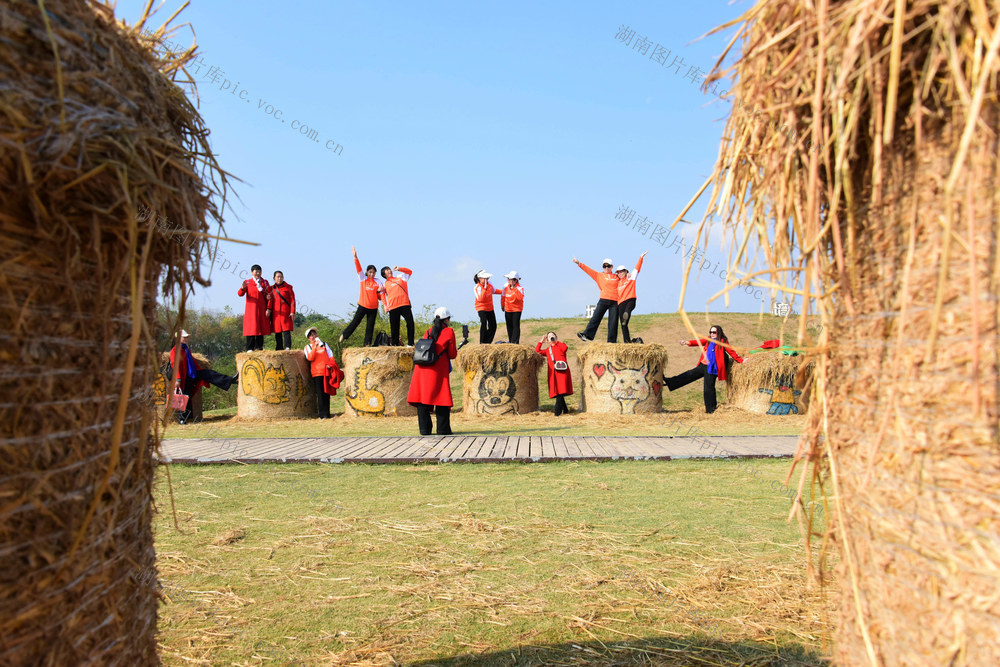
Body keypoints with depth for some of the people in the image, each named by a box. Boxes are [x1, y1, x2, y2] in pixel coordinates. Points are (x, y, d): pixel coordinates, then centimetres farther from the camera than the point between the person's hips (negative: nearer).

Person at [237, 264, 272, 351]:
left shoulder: (265, 282, 10)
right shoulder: (247, 282, 5)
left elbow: (269, 295, 6)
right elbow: (240, 294, -7)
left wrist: (268, 309, -4)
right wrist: (243, 288, -30)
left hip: (262, 310, 2)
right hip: (251, 310, -2)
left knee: (261, 327, 1)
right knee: (251, 328, -6)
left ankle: (259, 347, 7)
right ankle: (250, 348, -5)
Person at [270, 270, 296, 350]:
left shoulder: (288, 287, 5)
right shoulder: (272, 288, 12)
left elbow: (292, 300, 1)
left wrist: (292, 312, -8)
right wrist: (269, 311, 9)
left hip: (286, 313, -3)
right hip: (275, 313, 3)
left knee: (286, 331, -9)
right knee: (277, 332, 3)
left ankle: (287, 347, -10)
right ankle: (279, 349, 8)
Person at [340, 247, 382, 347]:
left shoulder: (378, 282, 3)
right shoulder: (363, 279, 0)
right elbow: (358, 268, -13)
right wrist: (355, 258, -25)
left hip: (373, 307, 1)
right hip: (363, 305, -1)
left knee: (370, 326, 2)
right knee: (355, 321, 2)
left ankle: (367, 344, 5)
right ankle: (344, 335, 24)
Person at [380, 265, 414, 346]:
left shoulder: (400, 278, 19)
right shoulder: (385, 284, 14)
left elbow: (409, 272, 11)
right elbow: (383, 296, 10)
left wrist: (399, 269, -2)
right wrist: (385, 306, -4)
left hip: (405, 305, 1)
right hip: (393, 308, -1)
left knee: (410, 323, -10)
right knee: (394, 327, -1)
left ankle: (410, 343, -5)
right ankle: (395, 344, 5)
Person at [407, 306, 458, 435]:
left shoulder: (429, 331, 17)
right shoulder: (449, 332, 1)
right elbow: (452, 354, 0)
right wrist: (456, 351, 22)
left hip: (422, 369, 5)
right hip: (438, 370, -5)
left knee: (422, 399, 6)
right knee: (442, 400, 1)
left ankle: (424, 429, 6)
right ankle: (443, 429, 0)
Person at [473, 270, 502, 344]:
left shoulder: (489, 284, 0)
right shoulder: (477, 288, -19)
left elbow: (494, 291, 21)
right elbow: (480, 299, -33)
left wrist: (503, 292, 12)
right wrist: (485, 288, -36)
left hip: (490, 308, 7)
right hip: (481, 308, -7)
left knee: (493, 326, 8)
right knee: (483, 323, -23)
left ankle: (487, 342, 22)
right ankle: (482, 343, -16)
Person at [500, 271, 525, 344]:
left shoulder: (520, 288, -18)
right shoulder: (506, 286, -4)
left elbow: (520, 297, -35)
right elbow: (503, 296, 12)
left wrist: (514, 288, -39)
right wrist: (502, 305, 22)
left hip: (517, 309, -5)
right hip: (508, 309, 5)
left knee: (515, 325, -9)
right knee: (509, 325, 13)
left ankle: (515, 342, -4)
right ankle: (510, 340, 27)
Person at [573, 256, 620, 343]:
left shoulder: (617, 277, 15)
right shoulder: (599, 275, 12)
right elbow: (589, 270, 5)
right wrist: (579, 263, -3)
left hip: (614, 302, 1)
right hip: (603, 300, -1)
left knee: (613, 322, -3)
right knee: (596, 317, -10)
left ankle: (612, 341, -2)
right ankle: (586, 335, -16)